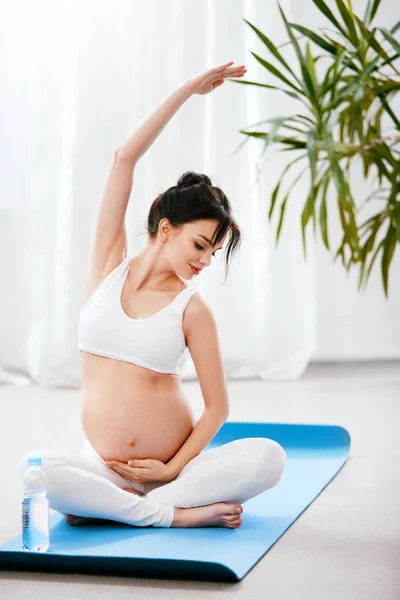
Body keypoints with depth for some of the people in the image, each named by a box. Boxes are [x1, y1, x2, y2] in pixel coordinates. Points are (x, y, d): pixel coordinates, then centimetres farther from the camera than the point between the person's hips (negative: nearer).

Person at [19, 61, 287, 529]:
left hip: (171, 466, 1)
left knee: (268, 456, -26)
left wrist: (174, 468, -11)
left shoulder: (192, 310, 0)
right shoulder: (109, 266, 3)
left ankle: (104, 506, -20)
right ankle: (173, 514, -19)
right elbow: (124, 158, -2)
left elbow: (217, 406, 1)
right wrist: (187, 90, -3)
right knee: (35, 468, -31)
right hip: (104, 467, 0)